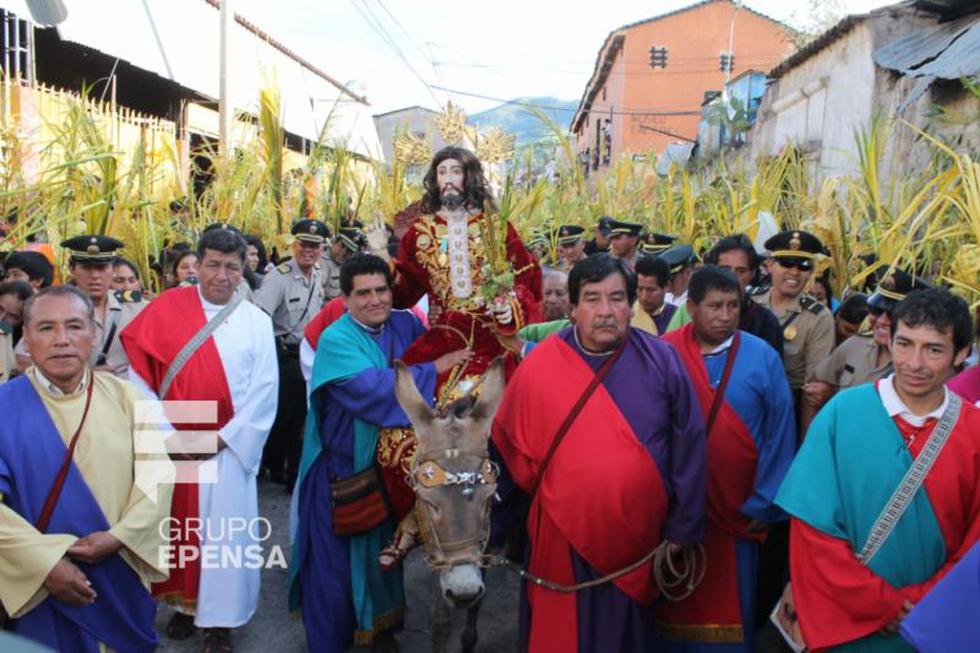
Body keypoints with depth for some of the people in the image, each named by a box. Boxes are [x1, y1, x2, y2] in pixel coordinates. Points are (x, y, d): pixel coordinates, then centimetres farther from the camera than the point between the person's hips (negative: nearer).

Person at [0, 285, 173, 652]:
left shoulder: (123, 396, -3)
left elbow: (158, 471, -6)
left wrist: (119, 536, -18)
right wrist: (44, 562, -21)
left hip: (122, 574, 3)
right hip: (44, 585, -2)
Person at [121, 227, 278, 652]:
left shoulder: (256, 321, -2)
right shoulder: (166, 308, -2)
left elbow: (264, 391, -5)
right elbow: (140, 376, -4)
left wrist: (222, 438, -10)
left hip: (228, 448, -1)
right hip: (169, 446, 1)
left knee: (224, 533, 2)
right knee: (175, 528, 12)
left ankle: (219, 619, 17)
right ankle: (183, 603, 31)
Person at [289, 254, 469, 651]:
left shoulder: (406, 325, -1)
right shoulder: (336, 340, -19)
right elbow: (373, 387, -30)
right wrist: (433, 369, -26)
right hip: (342, 469, -5)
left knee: (382, 553, 21)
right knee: (337, 560, 8)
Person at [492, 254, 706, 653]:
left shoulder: (661, 360, -9)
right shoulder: (538, 368, -11)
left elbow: (689, 447, -6)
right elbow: (512, 446, 0)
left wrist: (683, 527, -4)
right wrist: (549, 494, 3)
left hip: (640, 538, 1)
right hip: (564, 541, 0)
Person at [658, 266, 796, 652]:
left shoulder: (763, 358, -7)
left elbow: (780, 433, -4)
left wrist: (765, 502, -5)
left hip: (737, 506, 0)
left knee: (730, 602, 16)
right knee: (678, 600, 16)